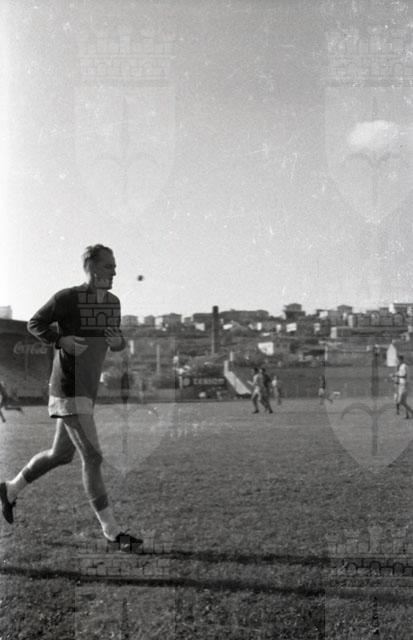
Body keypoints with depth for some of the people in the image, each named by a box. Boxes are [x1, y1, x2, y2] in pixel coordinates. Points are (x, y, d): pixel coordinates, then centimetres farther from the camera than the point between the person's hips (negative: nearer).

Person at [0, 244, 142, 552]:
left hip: (88, 390, 8)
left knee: (61, 455, 19)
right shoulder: (67, 298, -12)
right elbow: (35, 323, -2)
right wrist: (61, 340, -19)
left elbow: (117, 342, 19)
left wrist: (117, 340, -6)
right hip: (68, 390, -8)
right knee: (93, 457, -11)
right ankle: (112, 532, -3)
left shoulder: (113, 302, 8)